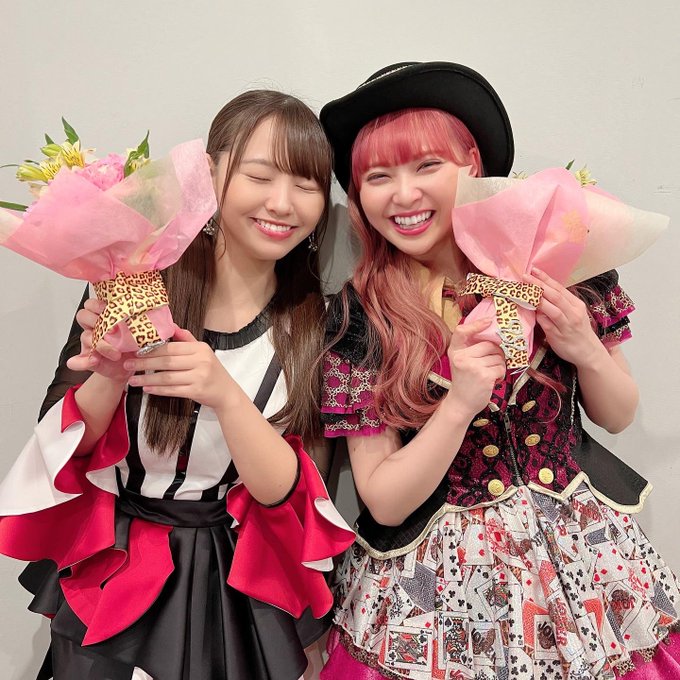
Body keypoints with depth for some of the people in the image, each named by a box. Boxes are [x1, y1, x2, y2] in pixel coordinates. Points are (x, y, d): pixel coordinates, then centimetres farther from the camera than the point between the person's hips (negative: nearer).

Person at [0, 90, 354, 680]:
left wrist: (223, 393, -34)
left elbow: (282, 491, -16)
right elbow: (68, 449, -8)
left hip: (238, 585, 1)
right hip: (109, 575, 0)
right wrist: (110, 379, -29)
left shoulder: (316, 323, -11)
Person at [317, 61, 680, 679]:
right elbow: (384, 503, -12)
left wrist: (587, 350, -18)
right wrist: (460, 403, -26)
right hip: (442, 581, -2)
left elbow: (617, 417, 2)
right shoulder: (358, 317, -14)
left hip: (585, 554, 3)